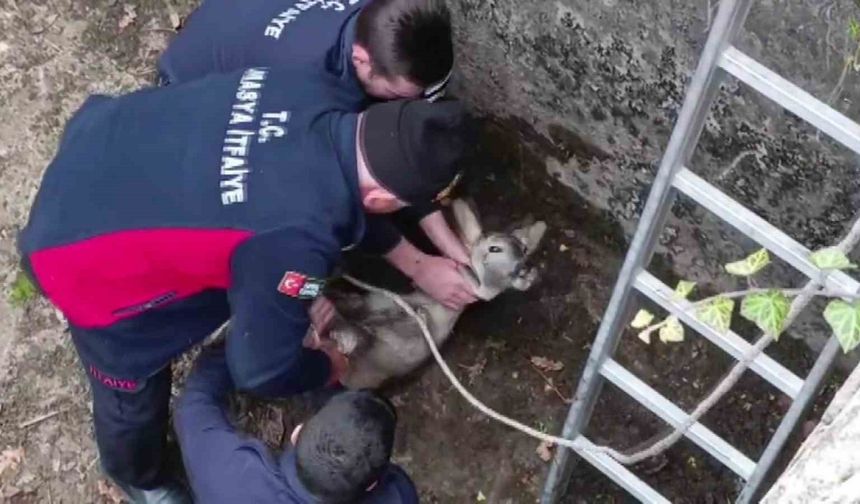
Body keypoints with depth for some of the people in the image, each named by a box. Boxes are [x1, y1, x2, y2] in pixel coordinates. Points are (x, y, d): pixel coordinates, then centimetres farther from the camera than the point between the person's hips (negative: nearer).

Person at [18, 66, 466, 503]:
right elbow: (259, 367, -20)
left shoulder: (317, 96, -17)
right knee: (134, 384, 20)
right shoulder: (297, 237, -38)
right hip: (81, 254, -6)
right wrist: (326, 368, 1)